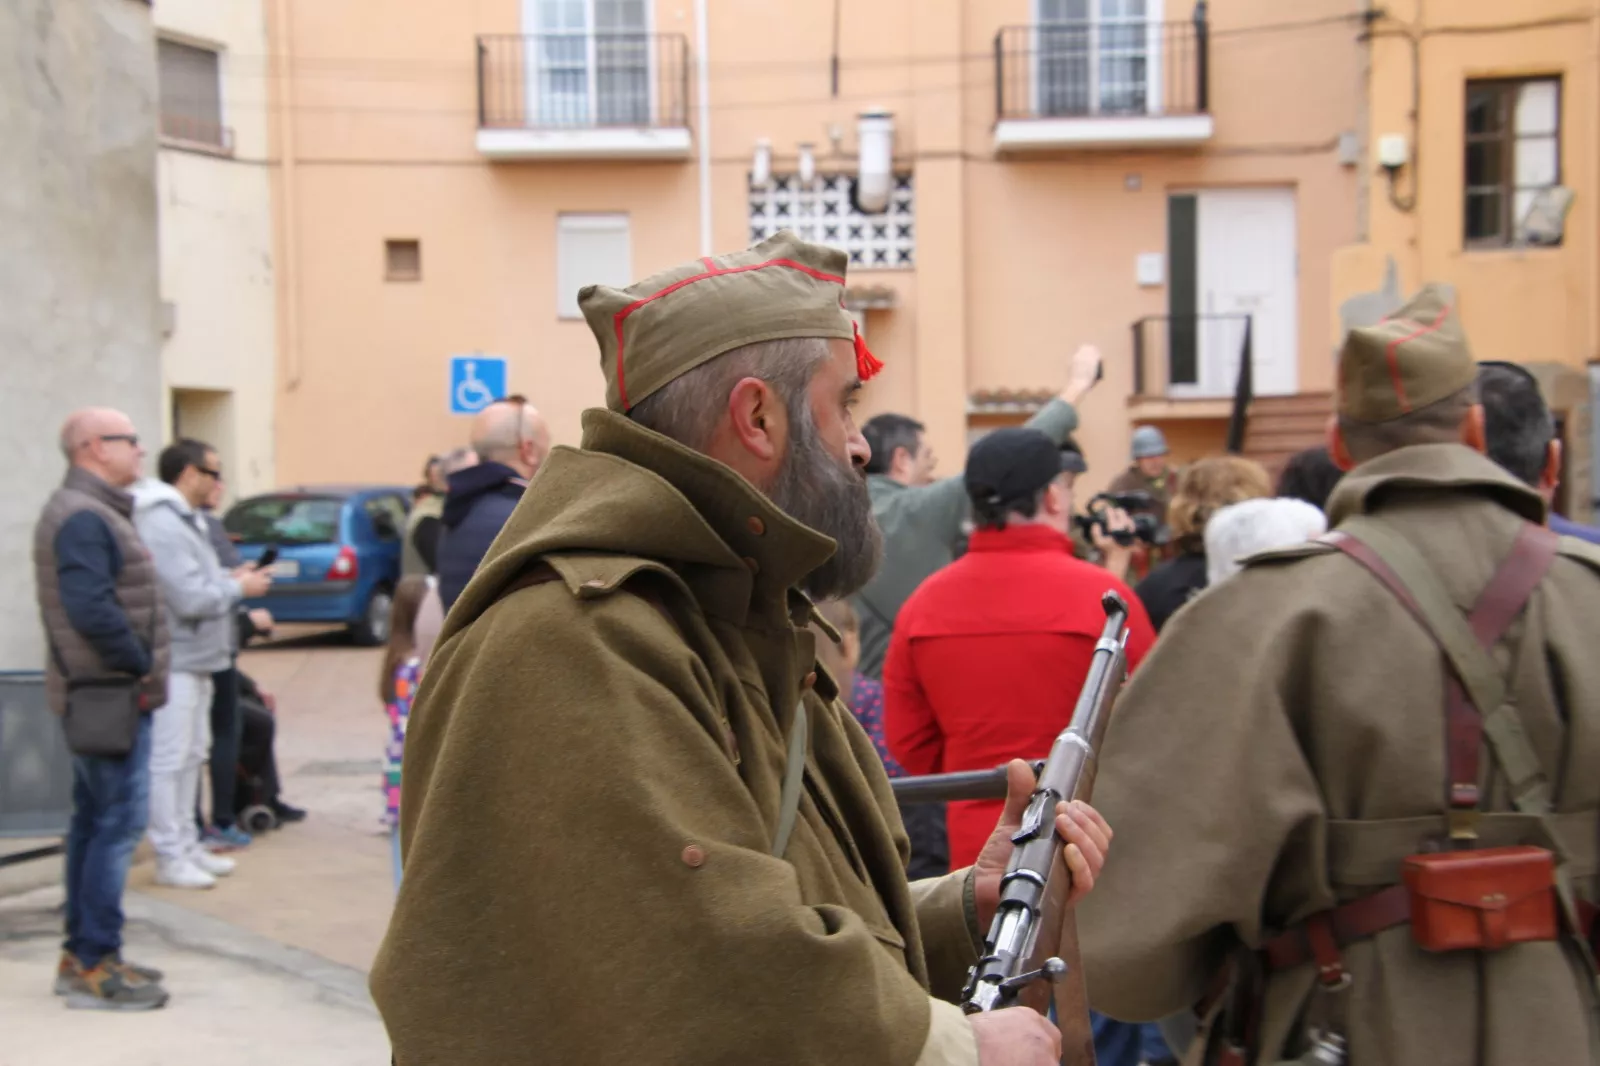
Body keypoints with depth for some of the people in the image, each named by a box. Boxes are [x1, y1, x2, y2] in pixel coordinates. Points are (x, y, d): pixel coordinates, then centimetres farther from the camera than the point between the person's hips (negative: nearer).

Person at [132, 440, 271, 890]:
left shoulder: (183, 520, 16)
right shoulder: (163, 525, -19)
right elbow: (190, 599, -23)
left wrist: (228, 577, 2)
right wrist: (239, 588, -10)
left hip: (195, 659, 11)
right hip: (174, 662, -11)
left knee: (192, 754, 17)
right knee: (169, 759, -4)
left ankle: (187, 845, 27)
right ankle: (170, 857, 2)